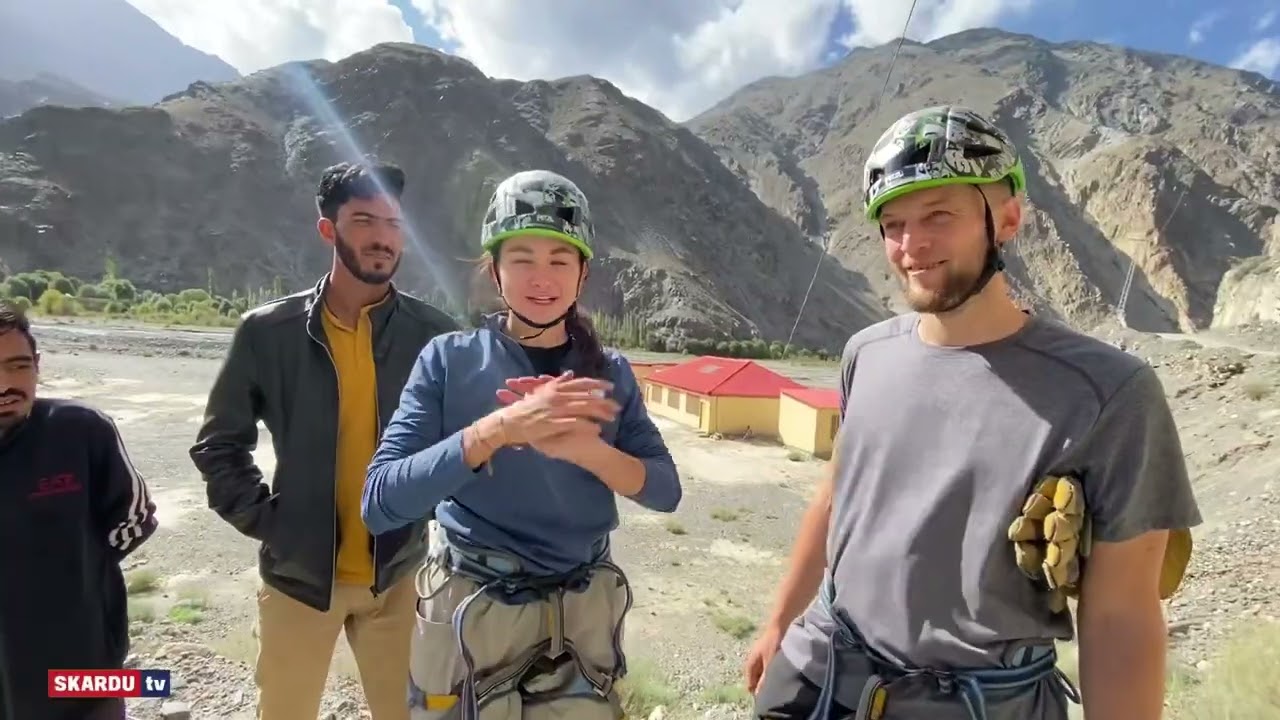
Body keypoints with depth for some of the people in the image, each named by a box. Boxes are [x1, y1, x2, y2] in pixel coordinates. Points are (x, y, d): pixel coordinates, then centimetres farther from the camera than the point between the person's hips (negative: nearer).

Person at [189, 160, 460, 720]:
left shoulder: (434, 335, -6)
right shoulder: (268, 331, -6)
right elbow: (218, 445, 3)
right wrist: (265, 522, -5)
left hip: (397, 575, 0)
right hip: (298, 573, 1)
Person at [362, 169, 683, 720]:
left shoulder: (609, 372, -1)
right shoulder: (449, 360, -9)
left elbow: (665, 490, -5)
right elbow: (380, 503, -17)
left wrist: (583, 447, -24)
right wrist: (498, 429, -31)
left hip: (581, 616, 2)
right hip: (467, 614, -1)